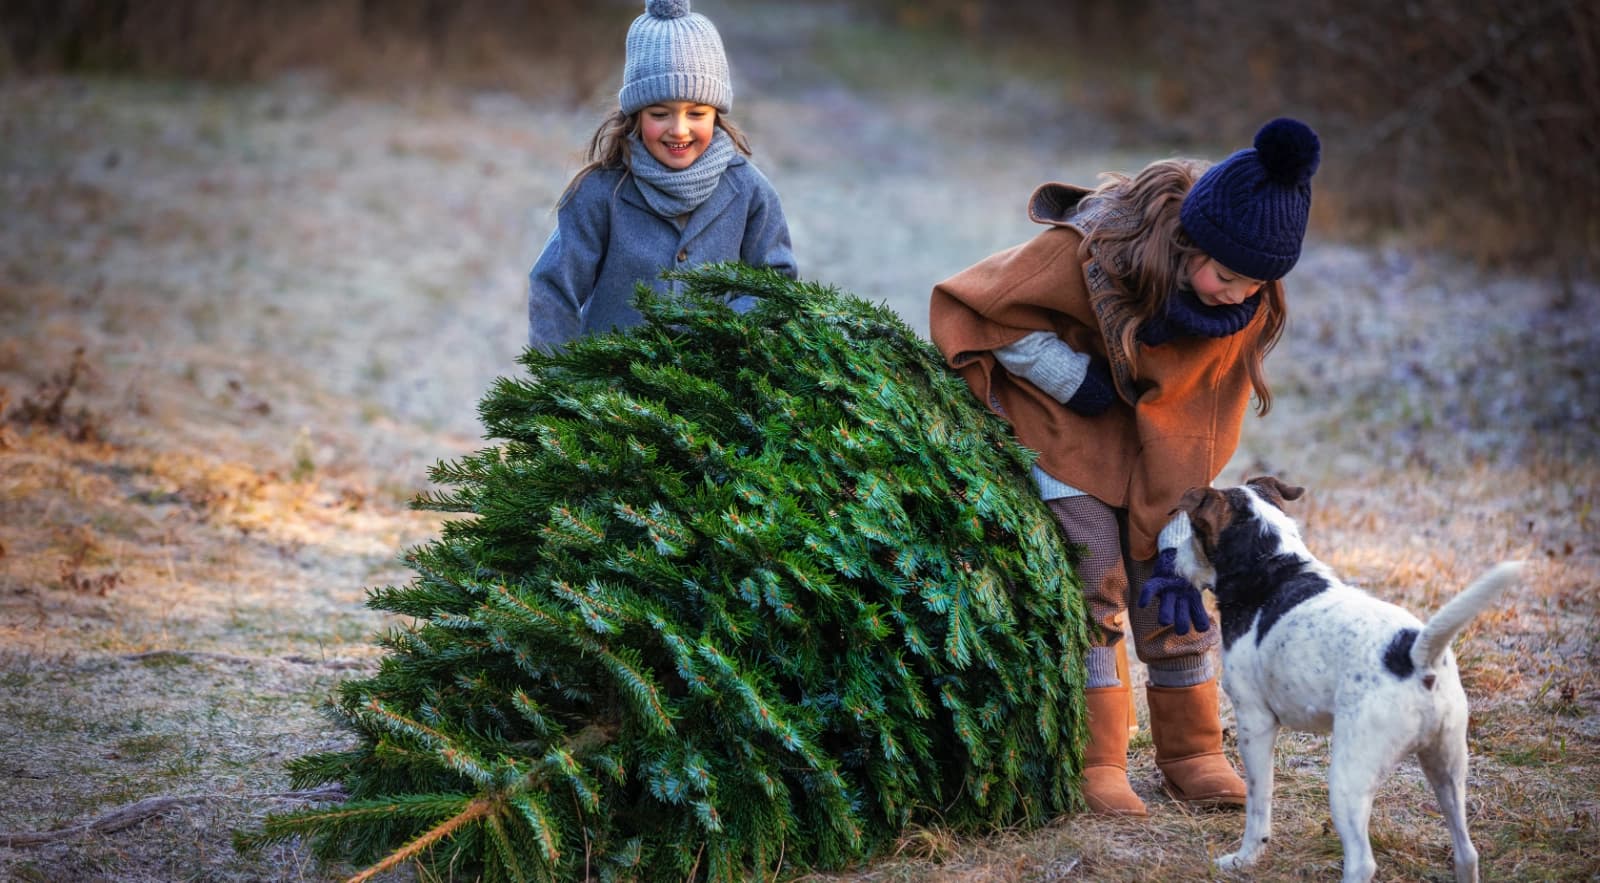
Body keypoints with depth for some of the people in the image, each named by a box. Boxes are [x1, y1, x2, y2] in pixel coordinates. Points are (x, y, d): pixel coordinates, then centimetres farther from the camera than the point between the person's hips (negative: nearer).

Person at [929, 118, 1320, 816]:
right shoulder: (1089, 252, -33)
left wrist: (1177, 543, -21)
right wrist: (1073, 377, -25)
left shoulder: (1250, 304, -19)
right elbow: (972, 306, -22)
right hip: (1067, 415, -3)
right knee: (1091, 577, -11)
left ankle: (1191, 752, 12)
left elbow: (1198, 427, -16)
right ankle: (1094, 761, -3)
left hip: (1157, 430, 4)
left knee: (1171, 587, -1)